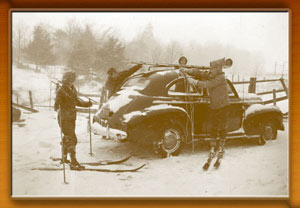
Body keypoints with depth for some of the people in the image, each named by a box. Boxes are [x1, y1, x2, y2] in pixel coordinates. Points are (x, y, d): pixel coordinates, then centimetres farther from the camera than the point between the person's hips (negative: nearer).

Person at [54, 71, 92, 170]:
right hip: (64, 118, -8)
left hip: (72, 117, 8)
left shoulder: (73, 89, 10)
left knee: (67, 138, 18)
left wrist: (87, 103, 24)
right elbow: (57, 101, -26)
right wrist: (56, 107, -46)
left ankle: (64, 158, 35)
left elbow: (77, 101, 24)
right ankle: (74, 163, -12)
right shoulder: (61, 90, -13)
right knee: (71, 139, -12)